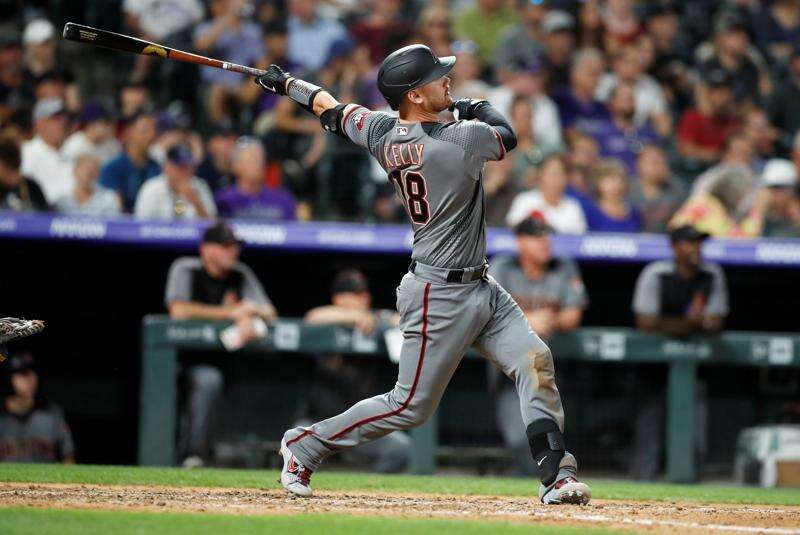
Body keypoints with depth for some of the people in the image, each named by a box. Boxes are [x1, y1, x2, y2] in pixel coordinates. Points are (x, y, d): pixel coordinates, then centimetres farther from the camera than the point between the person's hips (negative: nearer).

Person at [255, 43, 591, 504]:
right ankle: (306, 445, 15)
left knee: (536, 362, 0)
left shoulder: (382, 133, -2)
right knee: (411, 405, 1)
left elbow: (332, 111, 15)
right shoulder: (460, 141, -25)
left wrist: (287, 83, 33)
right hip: (440, 296, -9)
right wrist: (476, 107, 15)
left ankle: (557, 476, -1)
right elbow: (507, 136, -4)